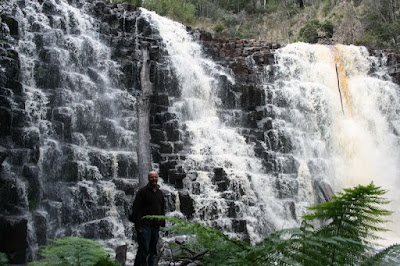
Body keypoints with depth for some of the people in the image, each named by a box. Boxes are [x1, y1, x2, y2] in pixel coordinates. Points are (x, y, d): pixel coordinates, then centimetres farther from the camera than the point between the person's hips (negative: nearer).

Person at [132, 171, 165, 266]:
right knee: (144, 249, -11)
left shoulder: (160, 193, 15)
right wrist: (138, 226, -17)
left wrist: (162, 223, 13)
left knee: (153, 251, 11)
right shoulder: (143, 191, -6)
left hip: (156, 226, 7)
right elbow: (136, 209, -12)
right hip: (145, 225, -6)